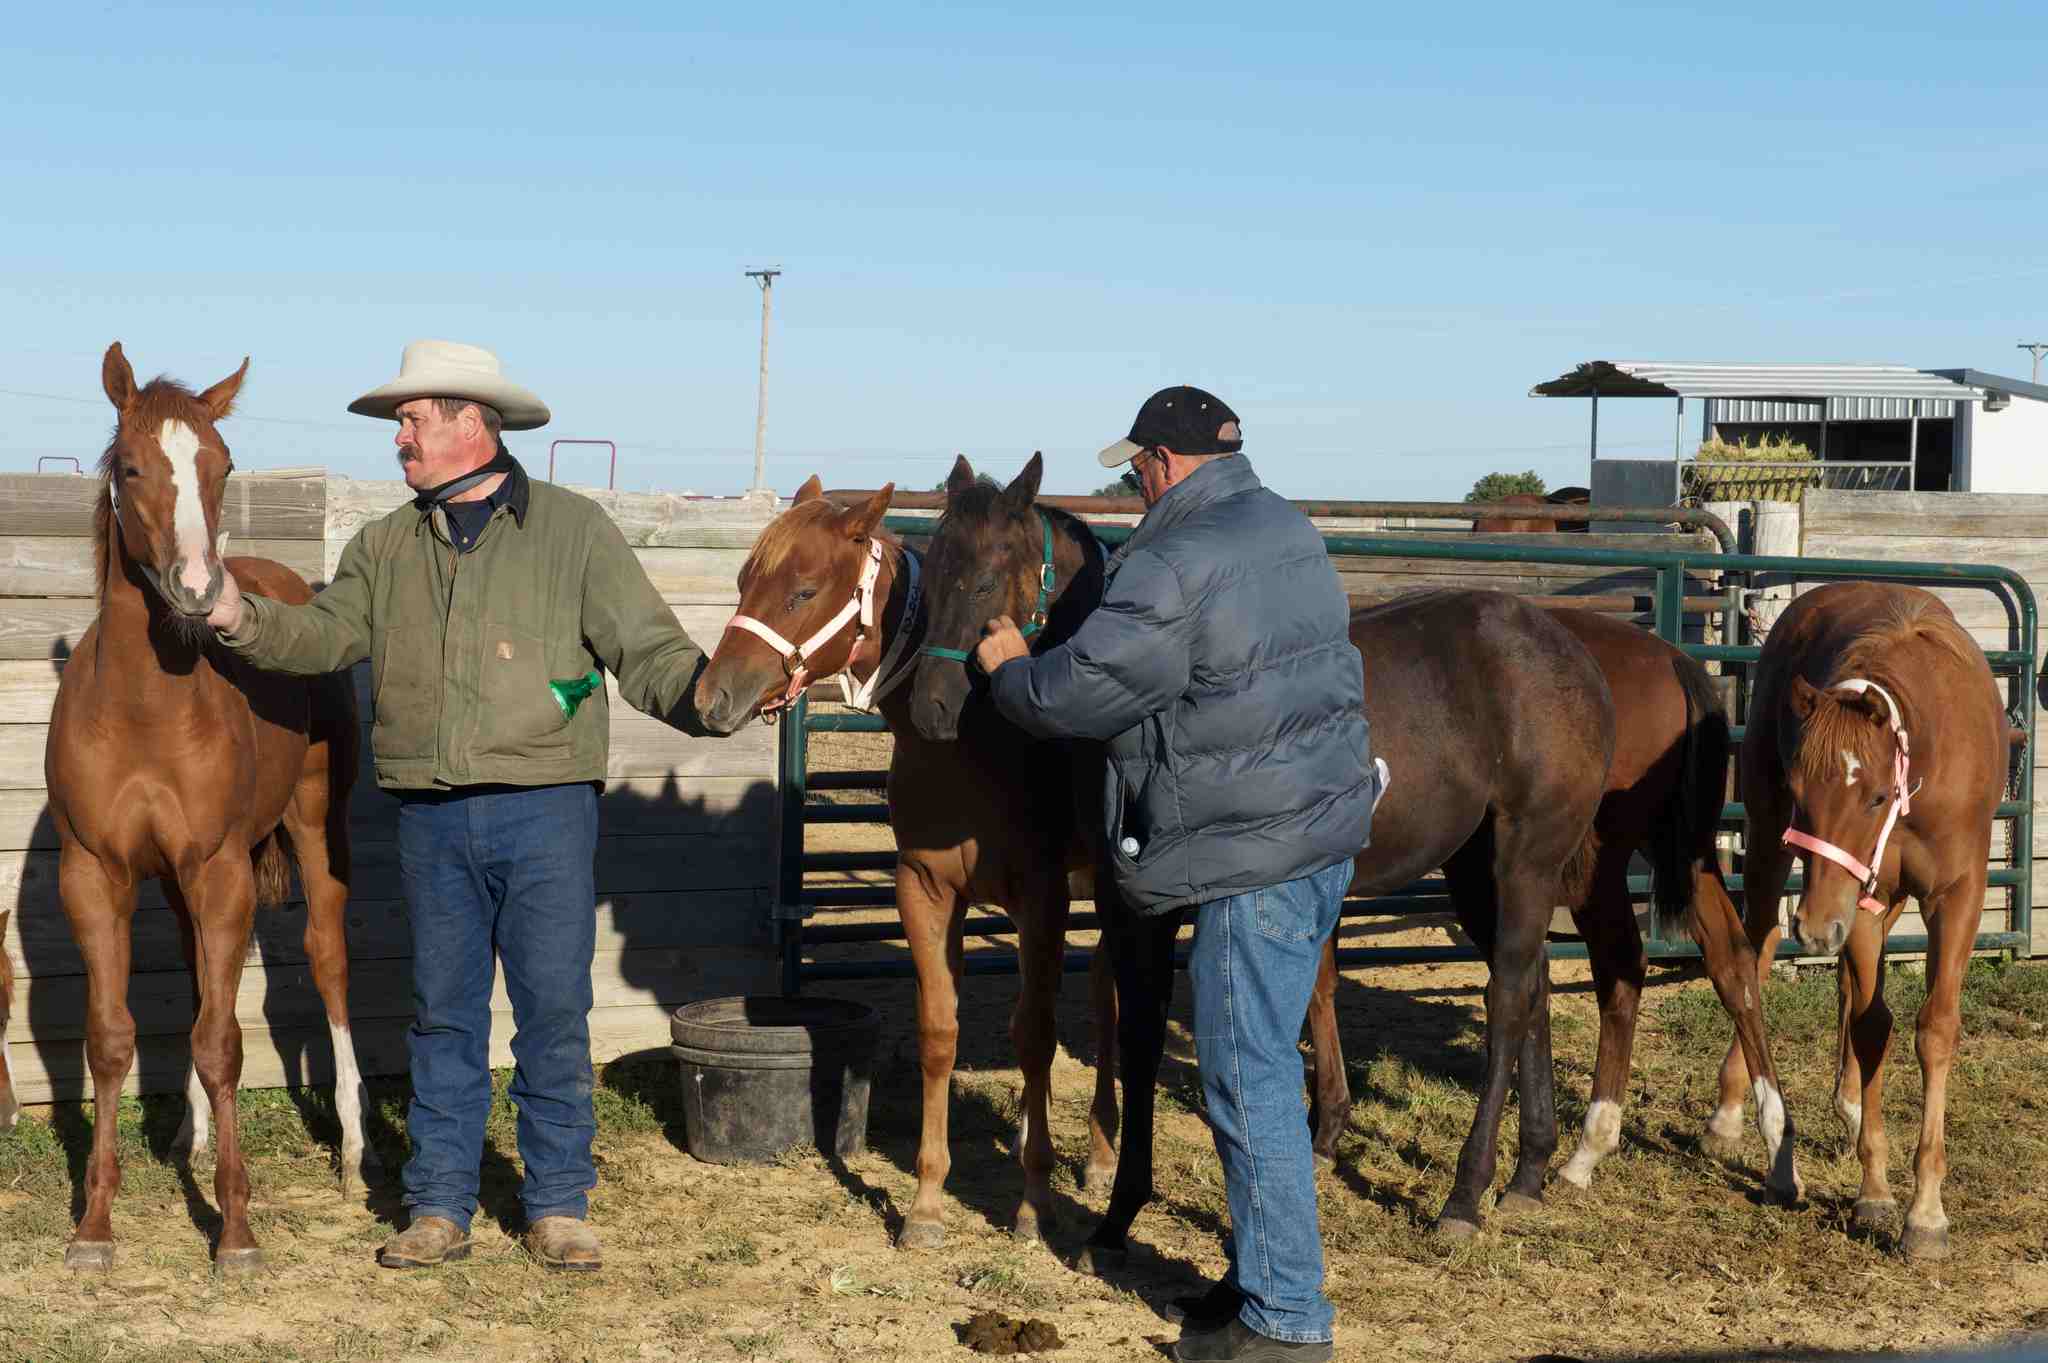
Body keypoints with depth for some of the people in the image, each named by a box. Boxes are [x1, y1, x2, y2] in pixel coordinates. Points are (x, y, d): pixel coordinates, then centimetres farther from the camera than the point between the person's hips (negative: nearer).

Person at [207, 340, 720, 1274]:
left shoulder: (574, 530, -1)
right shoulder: (386, 547, 12)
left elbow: (646, 649, -6)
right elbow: (323, 635, 4)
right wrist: (241, 619, -14)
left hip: (545, 812, -3)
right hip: (432, 820, 4)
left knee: (554, 1015, 2)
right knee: (442, 1017, 10)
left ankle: (558, 1206, 13)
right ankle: (440, 1208, 18)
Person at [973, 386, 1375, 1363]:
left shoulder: (1175, 567, -18)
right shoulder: (1289, 534, 13)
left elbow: (1071, 696, -14)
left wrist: (1007, 666, 8)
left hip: (1255, 857, -10)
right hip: (1325, 829, 10)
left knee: (1249, 1080, -2)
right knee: (1258, 1066, 18)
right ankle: (1267, 1273, 28)